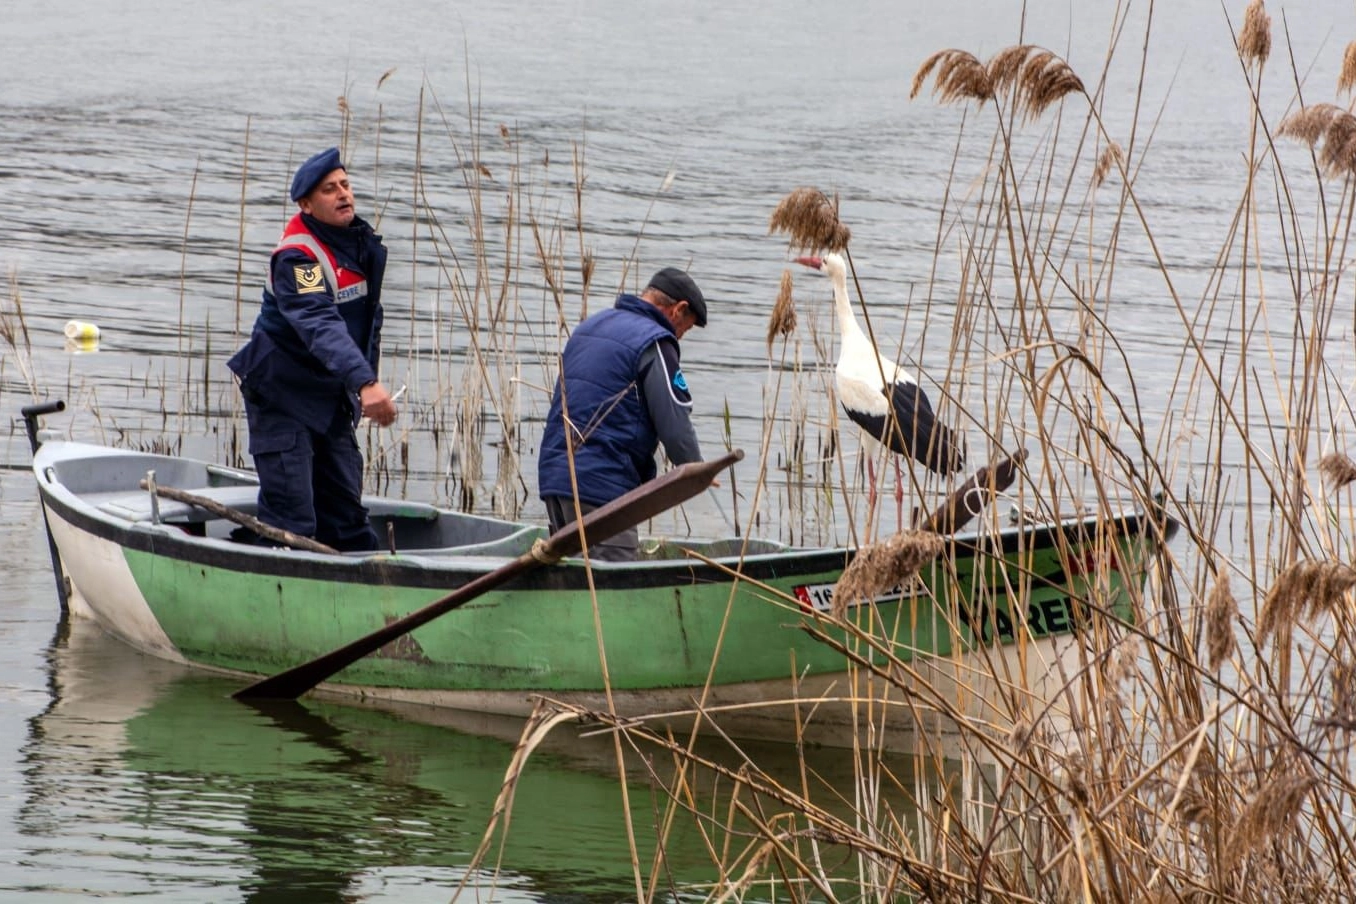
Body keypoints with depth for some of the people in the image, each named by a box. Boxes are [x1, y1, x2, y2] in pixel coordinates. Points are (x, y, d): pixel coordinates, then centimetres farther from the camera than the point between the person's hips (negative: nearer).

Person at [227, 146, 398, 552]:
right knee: (292, 519, -11)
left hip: (332, 399, 8)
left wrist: (366, 388, 14)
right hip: (282, 399, -8)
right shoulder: (296, 256, -23)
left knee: (346, 514, 12)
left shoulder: (364, 243, 5)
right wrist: (364, 382, -50)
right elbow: (321, 326, -38)